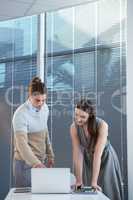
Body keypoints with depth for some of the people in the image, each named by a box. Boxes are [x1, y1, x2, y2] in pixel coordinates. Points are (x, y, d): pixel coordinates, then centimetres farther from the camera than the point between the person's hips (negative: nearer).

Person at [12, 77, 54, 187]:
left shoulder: (45, 108, 3)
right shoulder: (21, 114, -20)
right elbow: (22, 144, -27)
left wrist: (50, 154, 16)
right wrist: (36, 163, -38)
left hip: (40, 161, 7)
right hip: (25, 163, -6)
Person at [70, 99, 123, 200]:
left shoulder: (102, 125, -32)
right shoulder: (74, 127, -23)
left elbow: (98, 154, -35)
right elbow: (77, 154, -22)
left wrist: (94, 182, -36)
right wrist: (79, 180, -24)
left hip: (105, 158, -2)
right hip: (87, 159, 2)